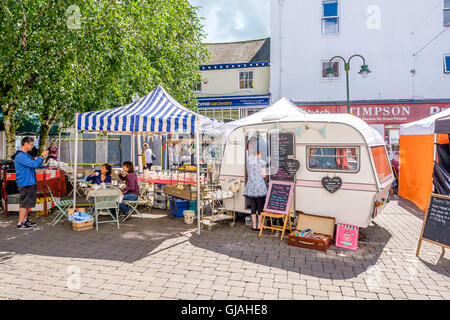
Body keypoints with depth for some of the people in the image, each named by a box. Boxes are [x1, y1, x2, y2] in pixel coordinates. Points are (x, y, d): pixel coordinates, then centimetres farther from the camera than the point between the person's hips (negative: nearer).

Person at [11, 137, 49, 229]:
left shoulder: (25, 155, 16)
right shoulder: (20, 156, -17)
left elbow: (37, 165, 19)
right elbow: (34, 164, -25)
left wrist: (43, 157, 7)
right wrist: (41, 156, -14)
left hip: (30, 182, 10)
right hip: (25, 183, -10)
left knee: (27, 202, 16)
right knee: (24, 203, -4)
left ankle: (25, 220, 26)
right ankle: (20, 223, 3)